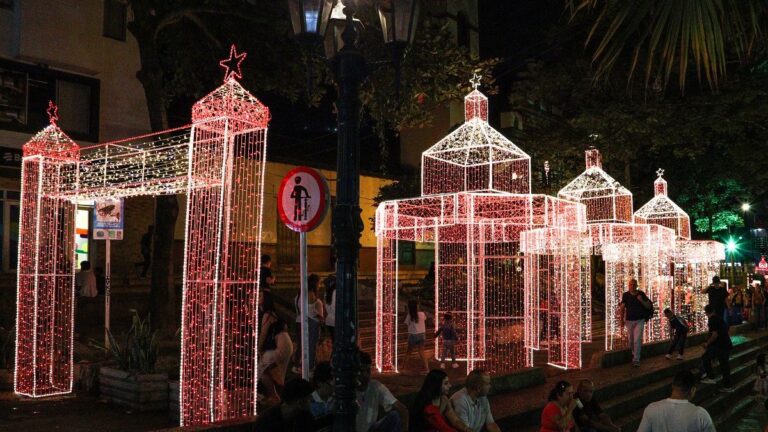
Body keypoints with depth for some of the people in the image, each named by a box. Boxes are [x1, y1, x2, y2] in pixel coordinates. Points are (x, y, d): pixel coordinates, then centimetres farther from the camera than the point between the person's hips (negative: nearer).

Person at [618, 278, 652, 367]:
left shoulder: (641, 294, -2)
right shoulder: (625, 295, -3)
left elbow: (649, 306, 0)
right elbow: (622, 308, 1)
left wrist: (641, 300, -18)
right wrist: (621, 319, -4)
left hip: (639, 320, -1)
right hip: (629, 320, 1)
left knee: (637, 340, -9)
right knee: (631, 340, 11)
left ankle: (636, 359, -7)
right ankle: (634, 354, 38)